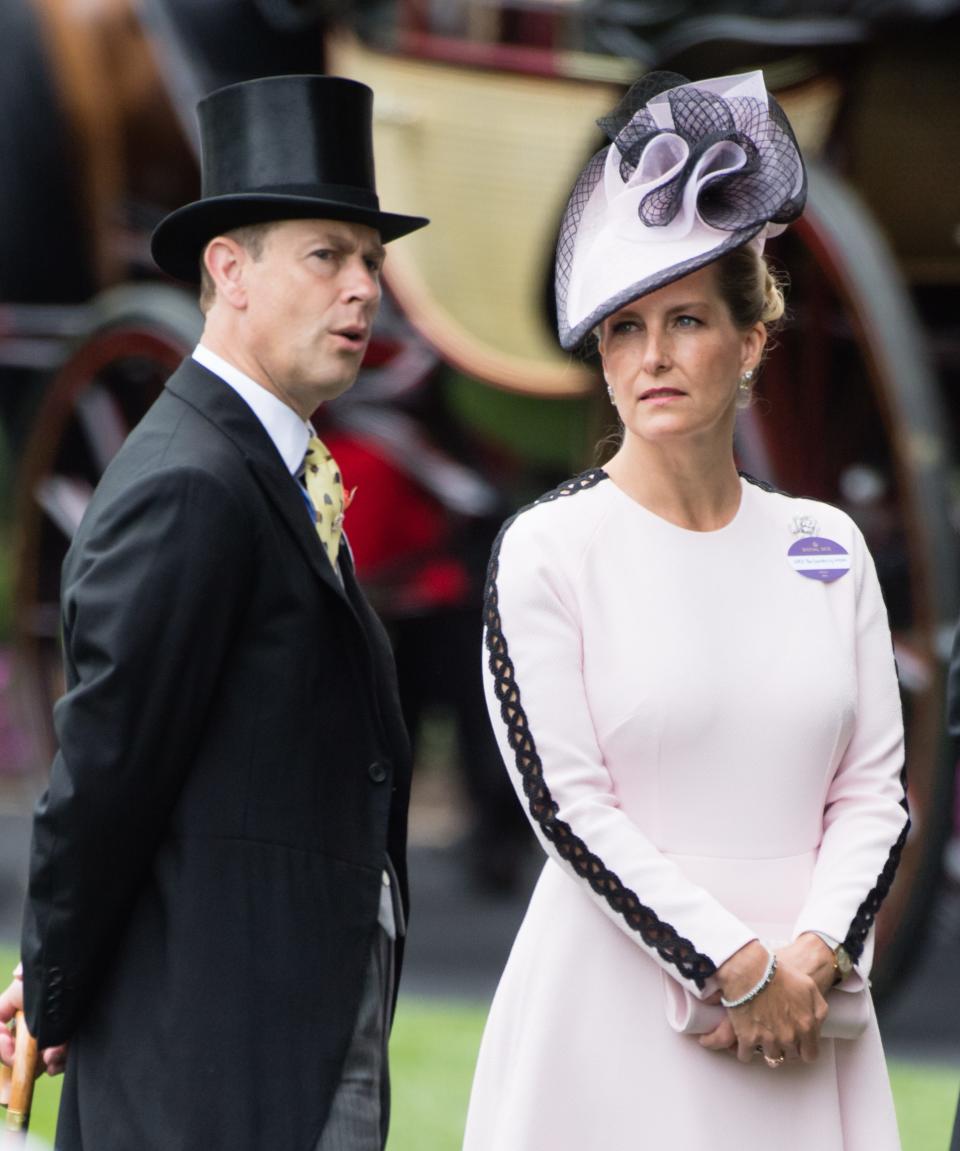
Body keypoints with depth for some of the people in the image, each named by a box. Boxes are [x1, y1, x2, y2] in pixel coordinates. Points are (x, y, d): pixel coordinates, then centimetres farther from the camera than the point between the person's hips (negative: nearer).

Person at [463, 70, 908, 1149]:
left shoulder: (825, 545, 8)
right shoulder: (548, 550, -3)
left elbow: (874, 790, 6)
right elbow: (568, 800, -9)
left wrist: (810, 960, -10)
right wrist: (740, 969, -13)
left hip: (806, 1011, 3)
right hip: (620, 1002, -3)